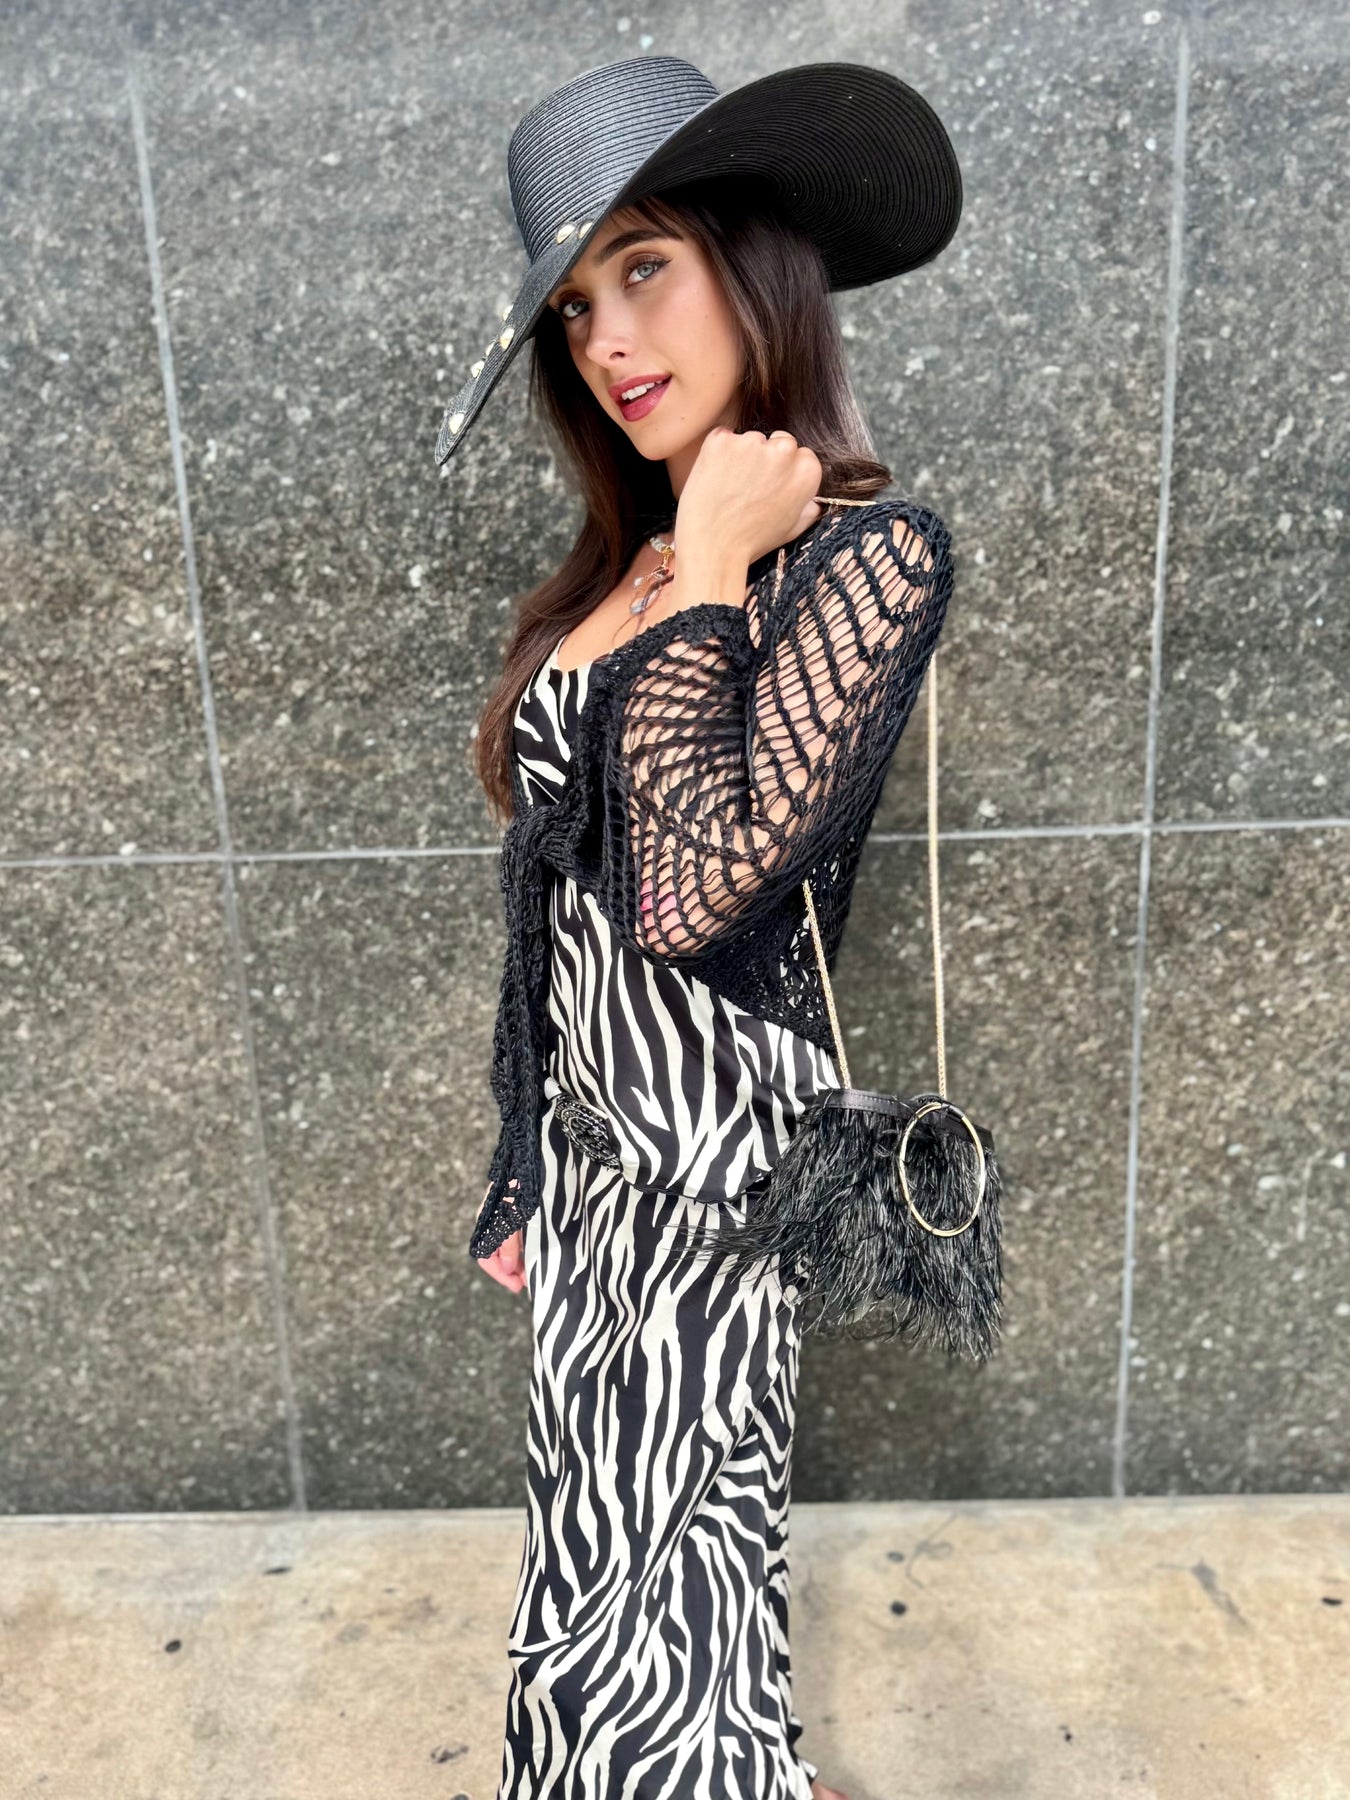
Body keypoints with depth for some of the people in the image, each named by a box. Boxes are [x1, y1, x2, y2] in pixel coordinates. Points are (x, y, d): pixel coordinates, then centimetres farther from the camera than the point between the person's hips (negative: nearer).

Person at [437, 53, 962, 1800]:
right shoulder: (629, 559, 9)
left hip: (708, 1146, -8)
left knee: (635, 1621, 7)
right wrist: (525, 1169, 17)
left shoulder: (871, 546, -14)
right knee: (623, 1564, 22)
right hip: (588, 1129, 8)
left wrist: (709, 576, -17)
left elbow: (695, 886, -27)